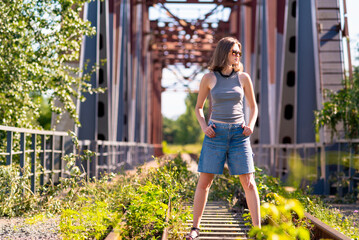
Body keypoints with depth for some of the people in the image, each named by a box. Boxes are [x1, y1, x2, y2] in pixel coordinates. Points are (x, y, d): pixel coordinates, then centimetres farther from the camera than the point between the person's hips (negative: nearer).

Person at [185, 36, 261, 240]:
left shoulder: (243, 77, 4)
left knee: (249, 183, -5)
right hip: (216, 134, -1)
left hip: (239, 134, 1)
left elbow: (253, 106, 12)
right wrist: (204, 127, -7)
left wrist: (251, 125, -6)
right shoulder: (208, 78, 1)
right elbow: (199, 108, 10)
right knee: (204, 182, 0)